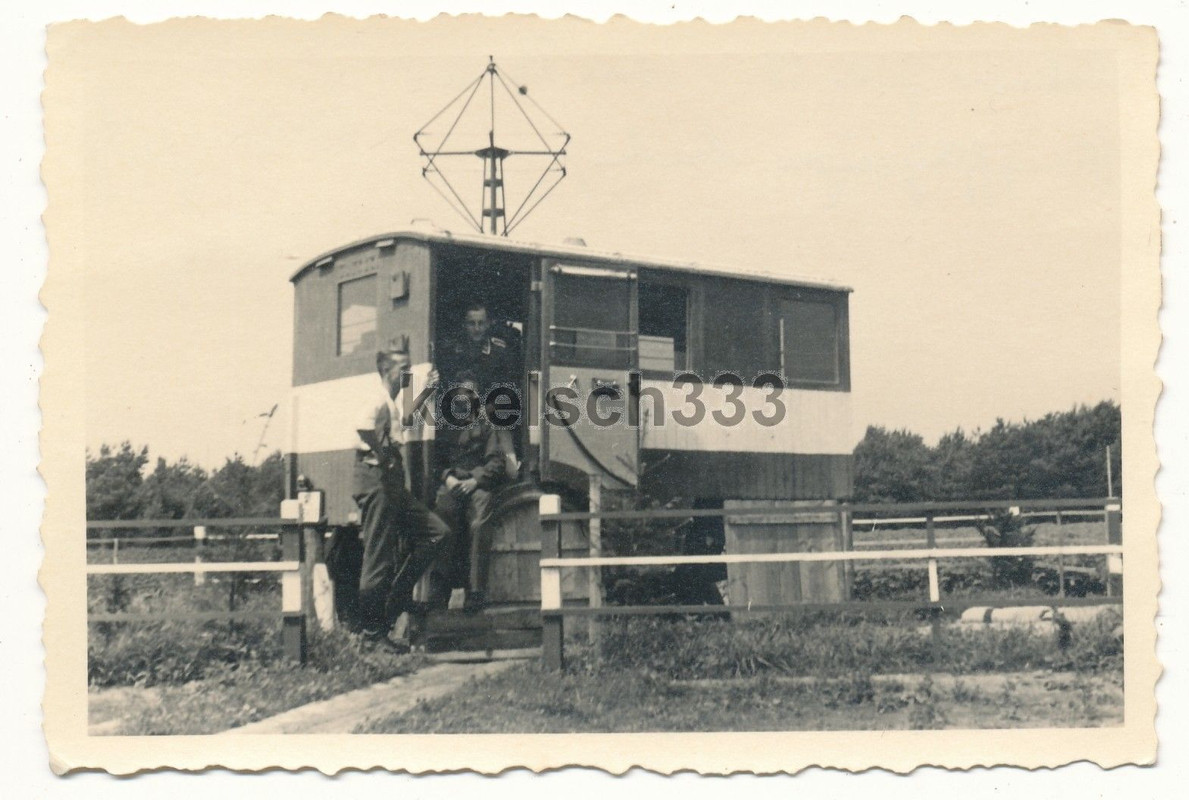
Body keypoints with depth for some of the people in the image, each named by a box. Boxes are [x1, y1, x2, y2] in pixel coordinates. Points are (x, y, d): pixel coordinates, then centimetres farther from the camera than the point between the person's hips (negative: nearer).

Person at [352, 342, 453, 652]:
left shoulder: (394, 401, 17)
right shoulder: (379, 401, -13)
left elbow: (405, 421, 42)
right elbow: (364, 428, -36)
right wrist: (384, 457, -22)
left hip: (393, 483, 10)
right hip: (377, 479, -10)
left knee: (439, 533, 8)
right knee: (380, 558, -5)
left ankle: (397, 595, 14)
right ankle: (372, 632, 3)